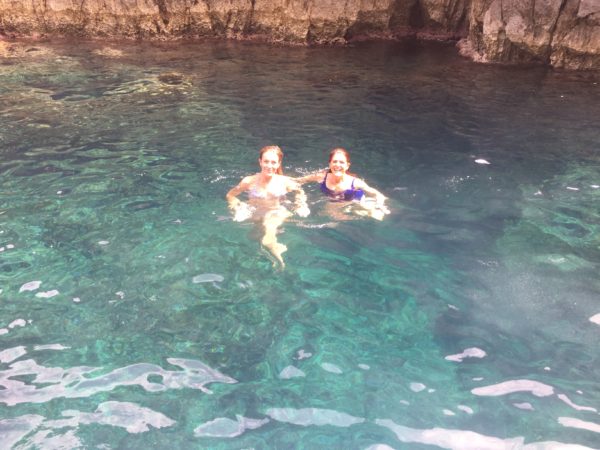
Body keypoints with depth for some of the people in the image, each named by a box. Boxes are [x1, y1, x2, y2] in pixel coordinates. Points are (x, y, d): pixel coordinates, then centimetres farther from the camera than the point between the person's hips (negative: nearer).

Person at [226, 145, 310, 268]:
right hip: (254, 214, 3)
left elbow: (299, 191, 18)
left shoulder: (285, 182, -3)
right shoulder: (250, 181, -5)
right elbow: (230, 195, 6)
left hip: (276, 213, -3)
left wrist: (301, 206, 2)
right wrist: (237, 208, -9)